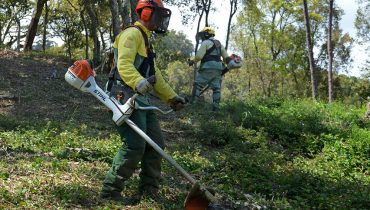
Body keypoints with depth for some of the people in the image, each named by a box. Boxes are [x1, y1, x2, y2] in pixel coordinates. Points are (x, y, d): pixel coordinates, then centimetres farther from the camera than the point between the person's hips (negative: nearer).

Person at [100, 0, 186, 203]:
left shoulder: (145, 39, 26)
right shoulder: (132, 33, -7)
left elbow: (155, 74, 28)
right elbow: (124, 65, -23)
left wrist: (171, 97, 26)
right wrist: (138, 82, -41)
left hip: (142, 100, 10)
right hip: (127, 98, -10)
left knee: (156, 144, 9)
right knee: (135, 146, -16)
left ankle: (149, 190, 19)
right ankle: (110, 190, -5)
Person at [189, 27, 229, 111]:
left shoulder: (205, 42, 0)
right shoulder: (219, 44, 23)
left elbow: (199, 56, -10)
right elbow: (226, 57, 20)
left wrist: (192, 61, 6)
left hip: (208, 68, -7)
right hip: (218, 69, 7)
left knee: (197, 85, -3)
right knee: (216, 88, 4)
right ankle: (216, 107, -1)